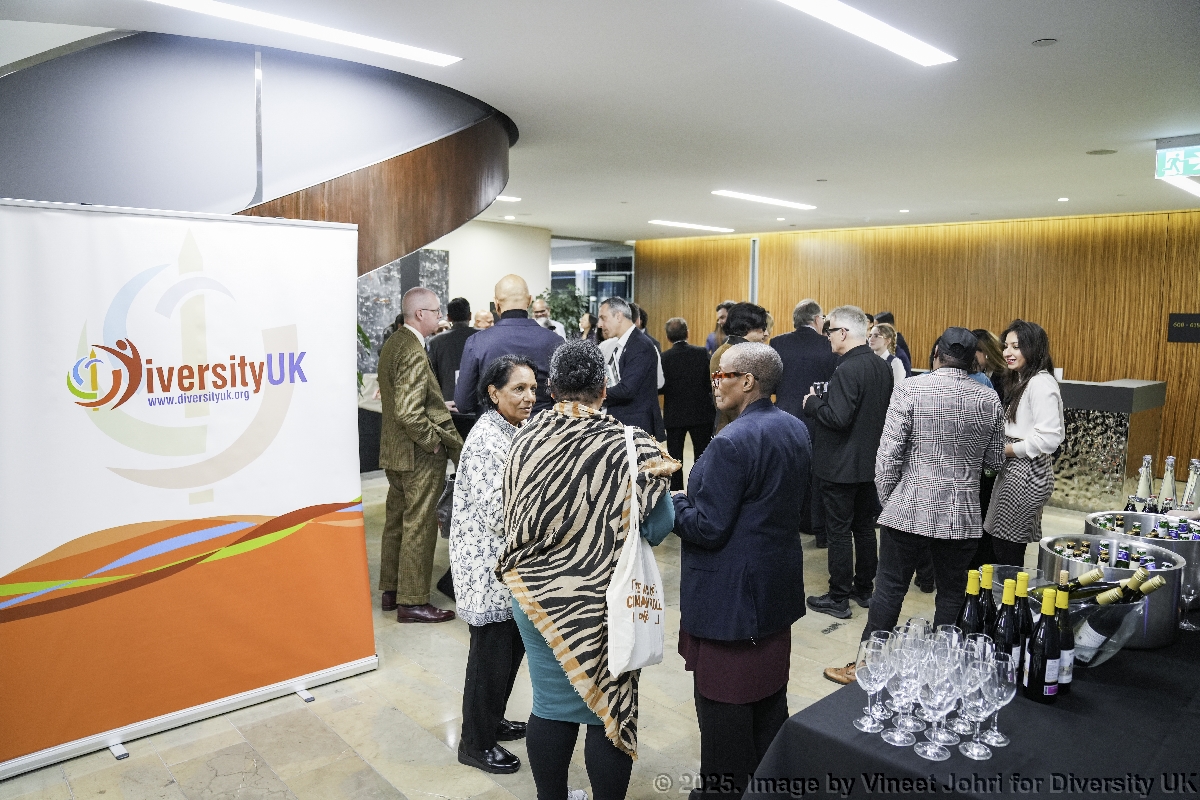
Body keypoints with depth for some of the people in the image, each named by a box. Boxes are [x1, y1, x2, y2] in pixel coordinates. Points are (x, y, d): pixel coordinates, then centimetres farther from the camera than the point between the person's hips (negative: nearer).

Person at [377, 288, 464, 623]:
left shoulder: (393, 343, 8)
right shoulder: (414, 353, -22)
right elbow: (408, 413, -28)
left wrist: (438, 406, 14)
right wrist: (434, 443, -16)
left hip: (394, 450, 10)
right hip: (419, 455, -10)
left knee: (397, 520, 18)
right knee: (419, 527, 1)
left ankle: (391, 590, 31)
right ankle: (412, 602, 11)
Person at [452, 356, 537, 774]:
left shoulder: (514, 429, 6)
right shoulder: (487, 438, -22)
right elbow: (497, 513, -26)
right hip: (488, 565, -9)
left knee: (512, 643, 19)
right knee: (491, 651, 4)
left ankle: (492, 720, 39)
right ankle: (476, 743, 23)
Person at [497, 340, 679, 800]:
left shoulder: (525, 440, -8)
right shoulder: (628, 447, -18)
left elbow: (511, 521, 3)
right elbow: (656, 528, -13)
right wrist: (660, 480, 2)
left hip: (536, 594, 4)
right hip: (604, 602, -3)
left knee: (551, 706, 18)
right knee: (608, 710, 13)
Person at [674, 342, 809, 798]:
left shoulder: (733, 442, -24)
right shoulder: (795, 430, 3)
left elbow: (707, 528, -23)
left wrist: (669, 504, -7)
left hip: (731, 596, -9)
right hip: (777, 587, 9)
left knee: (726, 705, 6)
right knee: (769, 692, 22)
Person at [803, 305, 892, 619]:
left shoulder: (847, 370, -23)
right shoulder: (882, 367, 5)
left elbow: (838, 418, -29)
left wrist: (813, 402, -12)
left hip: (841, 466, -9)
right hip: (870, 462, 9)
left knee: (839, 532, 2)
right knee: (864, 527, 18)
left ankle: (838, 599, 11)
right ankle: (864, 588, 31)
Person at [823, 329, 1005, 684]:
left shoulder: (910, 389, -10)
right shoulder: (990, 399, 3)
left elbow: (888, 453, -11)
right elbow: (994, 461, 11)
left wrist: (887, 499, 2)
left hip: (911, 509, -3)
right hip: (963, 513, 3)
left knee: (890, 589, 7)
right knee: (952, 594, 15)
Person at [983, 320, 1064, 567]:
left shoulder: (1041, 383, -16)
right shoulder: (1020, 381, 16)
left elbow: (1049, 439, -24)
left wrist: (1005, 450, -14)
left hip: (1028, 474, -10)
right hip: (1013, 471, 10)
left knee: (1006, 549, -2)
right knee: (1001, 545, 13)